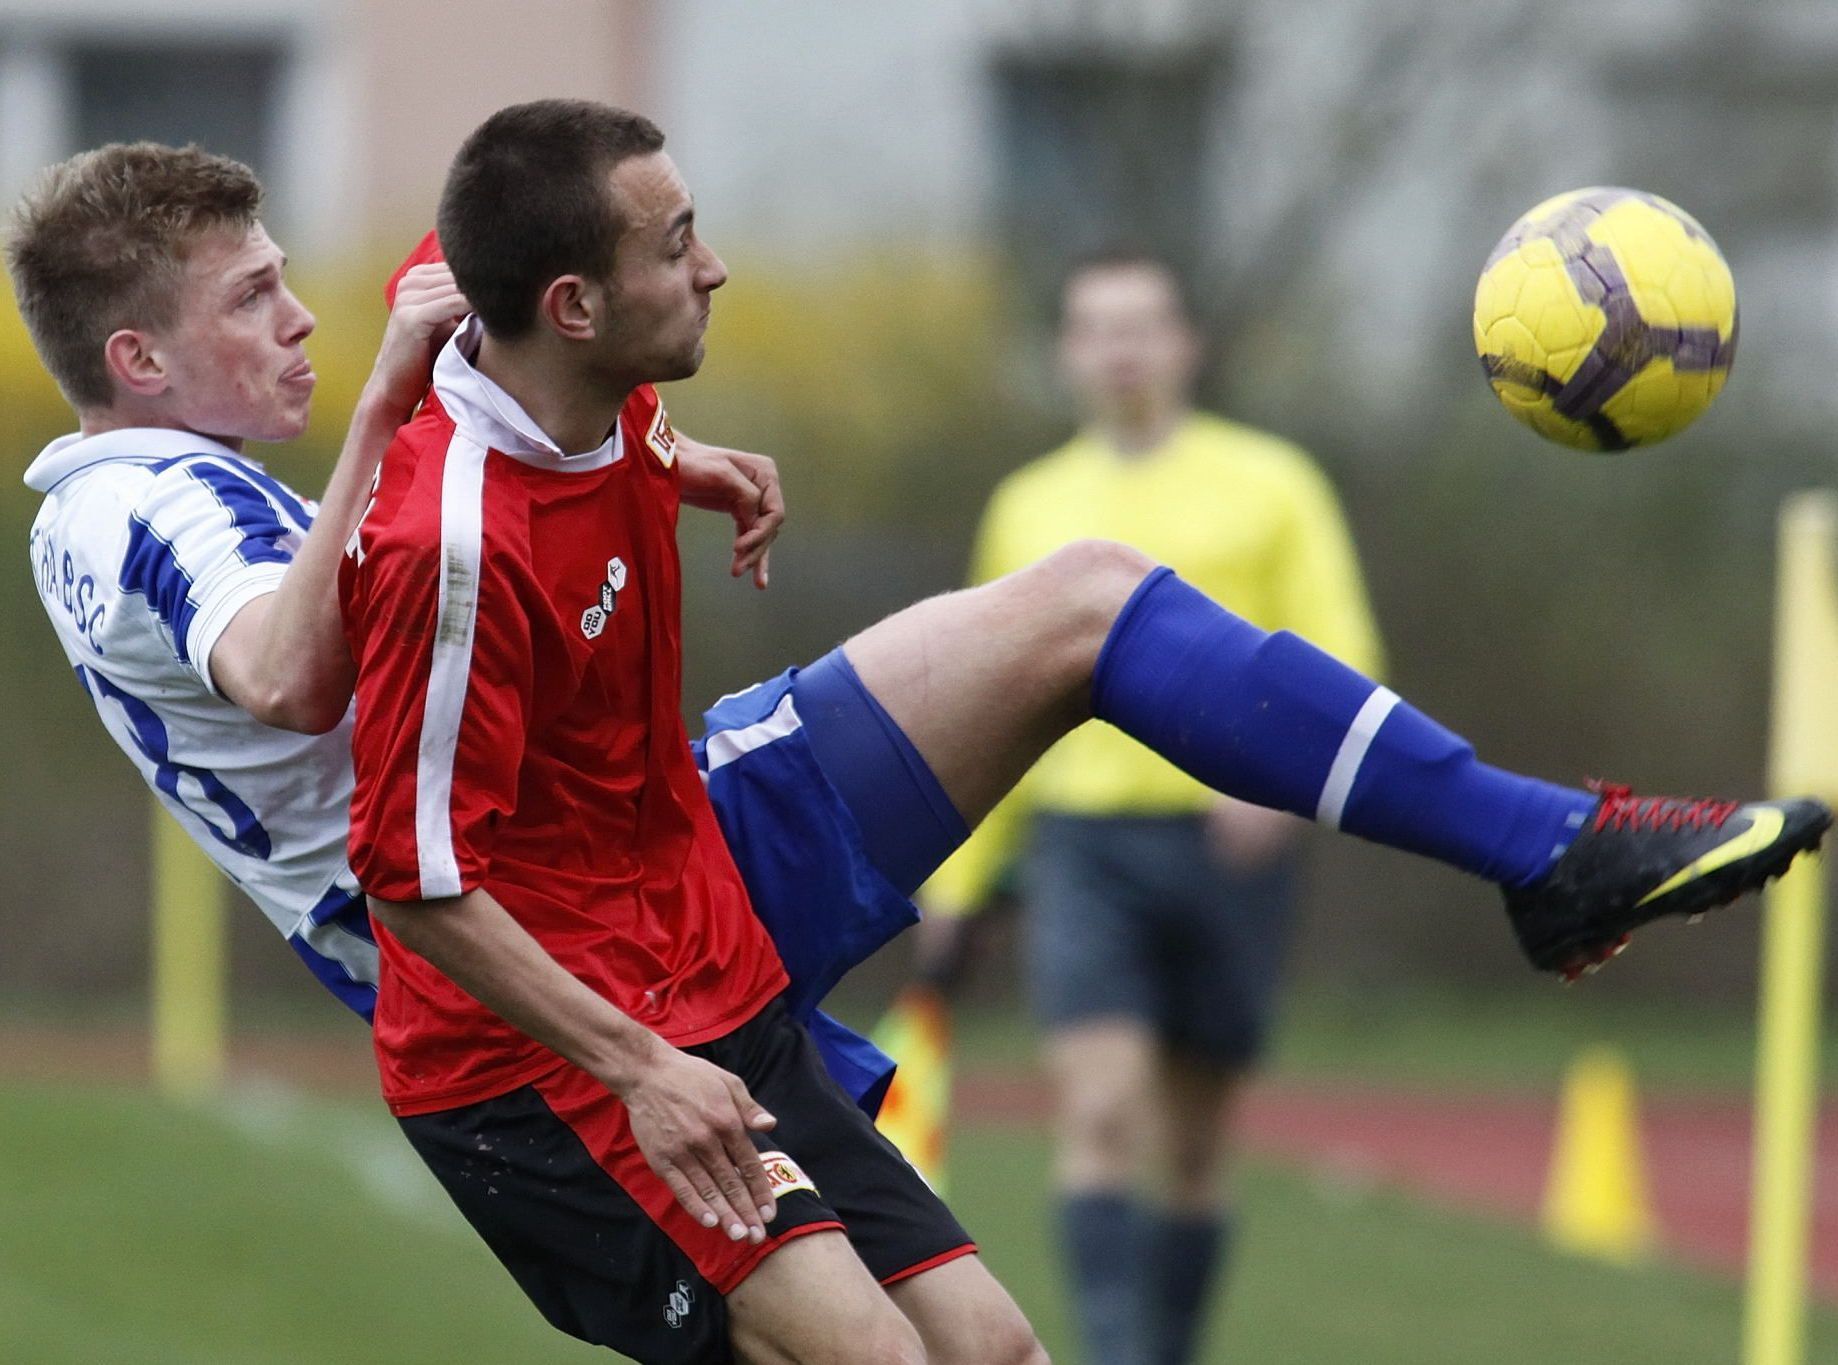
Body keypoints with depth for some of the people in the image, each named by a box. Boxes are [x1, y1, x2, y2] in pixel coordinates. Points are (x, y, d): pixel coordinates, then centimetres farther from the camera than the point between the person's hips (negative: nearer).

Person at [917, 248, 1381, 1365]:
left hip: (1227, 844, -1)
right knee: (1099, 1116, -17)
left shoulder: (1270, 486, 4)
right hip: (1083, 848, 1)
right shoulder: (1031, 507, 12)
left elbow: (1342, 671, -2)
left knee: (1191, 1155, 7)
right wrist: (956, 888, 17)